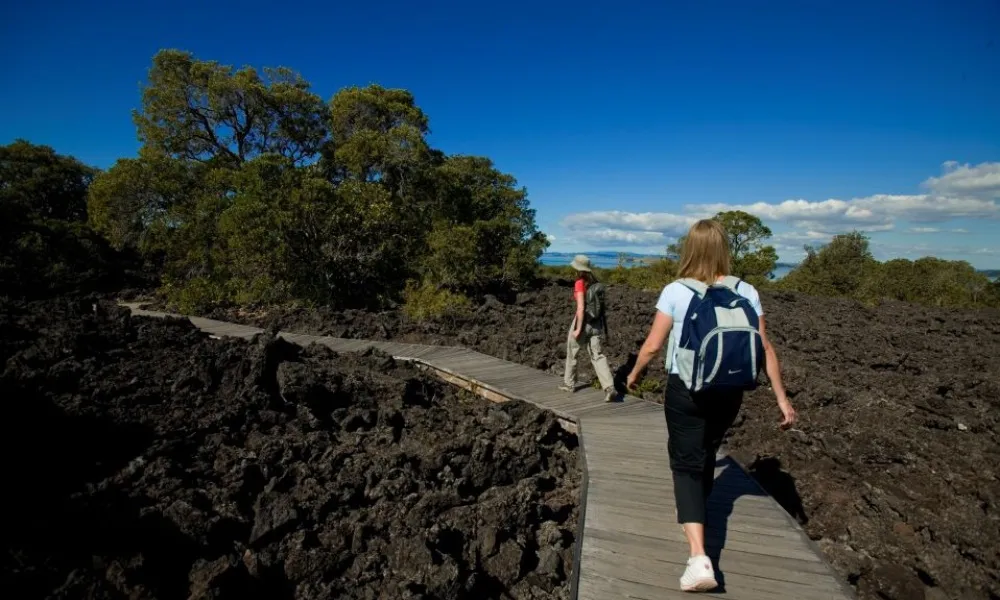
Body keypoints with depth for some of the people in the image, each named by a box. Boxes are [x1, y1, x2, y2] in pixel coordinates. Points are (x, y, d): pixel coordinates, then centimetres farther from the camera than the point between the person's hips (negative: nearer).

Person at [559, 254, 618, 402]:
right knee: (597, 355, 3)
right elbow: (600, 305, 11)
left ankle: (569, 384, 30)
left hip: (583, 322, -6)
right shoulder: (596, 283, 6)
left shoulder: (580, 283, -14)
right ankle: (610, 388, -12)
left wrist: (578, 329, -18)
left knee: (571, 353, 15)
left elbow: (581, 308, -21)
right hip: (596, 323, 6)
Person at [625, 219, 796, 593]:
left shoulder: (676, 291, -12)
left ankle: (699, 558, -8)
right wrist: (781, 397, 5)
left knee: (686, 463, 3)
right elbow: (764, 348, -3)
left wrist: (634, 374, 8)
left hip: (685, 390, -4)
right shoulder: (746, 292, -4)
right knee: (706, 454, 25)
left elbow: (652, 345, -10)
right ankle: (694, 511, 47)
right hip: (729, 391, 4)